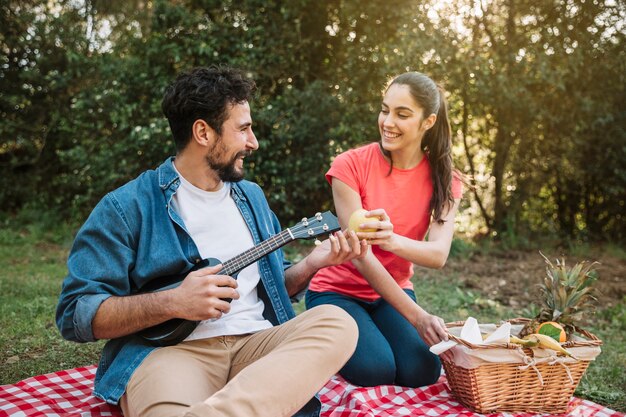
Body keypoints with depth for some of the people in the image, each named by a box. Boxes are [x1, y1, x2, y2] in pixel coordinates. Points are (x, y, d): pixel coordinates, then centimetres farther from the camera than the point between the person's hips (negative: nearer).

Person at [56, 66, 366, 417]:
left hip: (256, 341, 8)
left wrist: (314, 263, 5)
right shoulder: (129, 207, -2)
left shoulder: (252, 196, 18)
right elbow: (75, 313, -5)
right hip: (169, 348, -8)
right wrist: (172, 303, -17)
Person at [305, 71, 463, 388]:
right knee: (376, 371, -26)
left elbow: (438, 254, -23)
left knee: (422, 372, -20)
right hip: (338, 291, -3)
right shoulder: (351, 165, -17)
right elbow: (359, 252, -22)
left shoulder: (443, 178, -7)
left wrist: (392, 240, -46)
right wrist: (417, 315, -29)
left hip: (392, 293, 3)